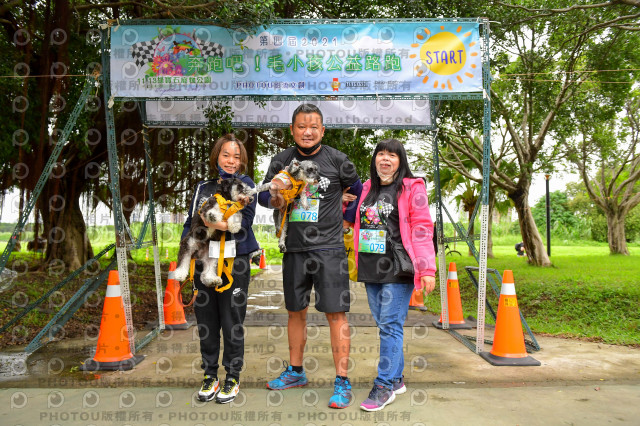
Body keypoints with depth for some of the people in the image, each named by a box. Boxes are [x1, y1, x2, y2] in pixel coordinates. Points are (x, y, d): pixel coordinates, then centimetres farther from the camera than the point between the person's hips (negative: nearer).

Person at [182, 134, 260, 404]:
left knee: (232, 324, 1)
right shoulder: (202, 188, 15)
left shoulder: (245, 185, 3)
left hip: (234, 262, -4)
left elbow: (245, 221, -10)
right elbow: (190, 223, 16)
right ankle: (210, 376, 23)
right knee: (206, 323, 9)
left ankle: (232, 379, 16)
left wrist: (214, 223, -22)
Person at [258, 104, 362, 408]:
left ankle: (342, 382, 4)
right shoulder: (282, 160, 7)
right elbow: (263, 194, 9)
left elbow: (359, 192, 11)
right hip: (294, 249, 4)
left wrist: (348, 220, 4)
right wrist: (274, 200, -11)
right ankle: (295, 372, 32)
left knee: (336, 313, -6)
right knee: (295, 311, 15)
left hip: (329, 249, -4)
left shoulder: (337, 160, -1)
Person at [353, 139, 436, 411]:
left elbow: (422, 229, -8)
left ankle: (384, 386, 4)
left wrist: (427, 269, -14)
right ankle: (397, 379, 25)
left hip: (398, 269, -6)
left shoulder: (412, 188, -2)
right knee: (384, 324, 12)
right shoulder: (367, 188, 15)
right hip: (371, 269, 6)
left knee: (390, 326, -5)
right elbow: (357, 222, 29)